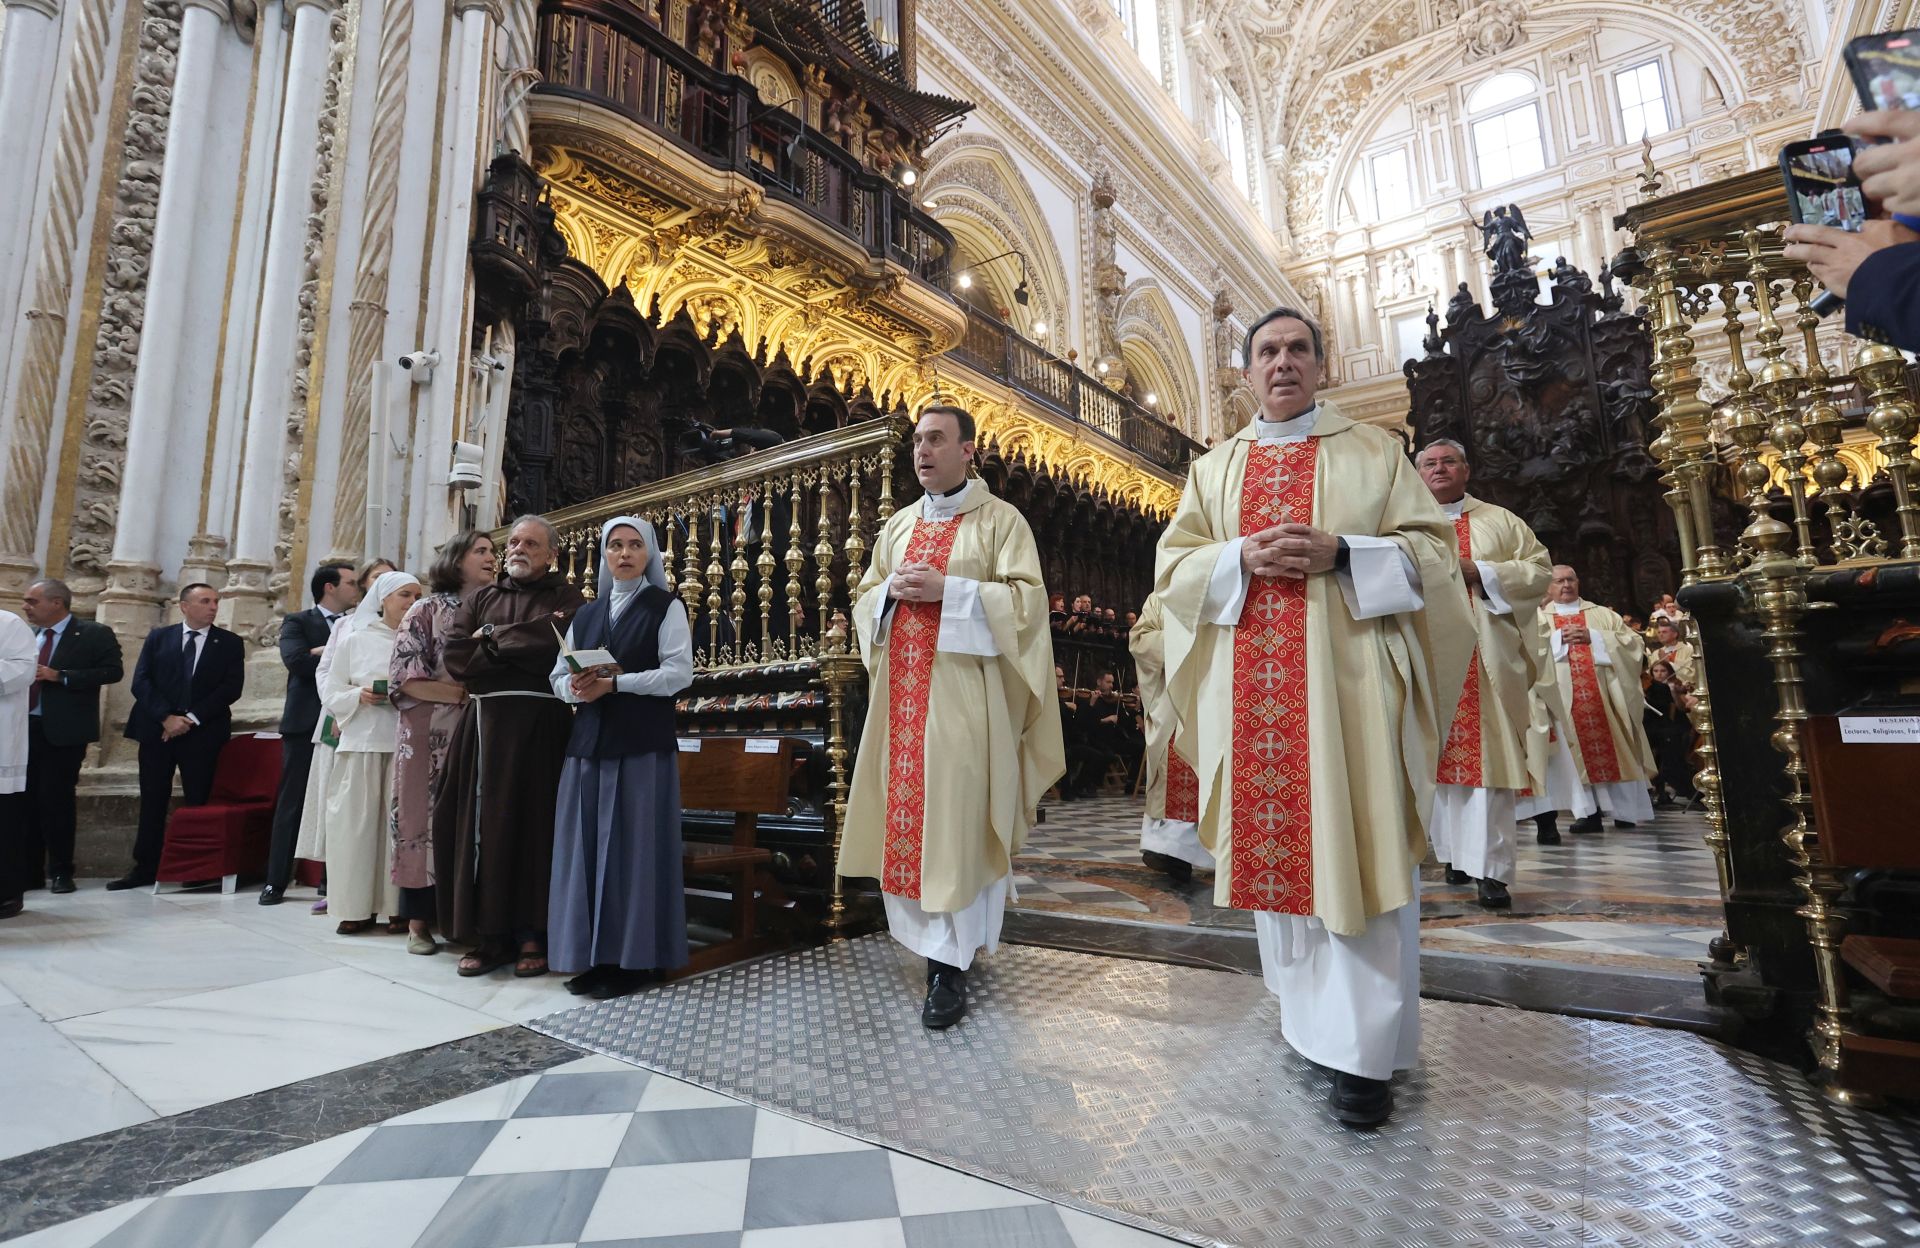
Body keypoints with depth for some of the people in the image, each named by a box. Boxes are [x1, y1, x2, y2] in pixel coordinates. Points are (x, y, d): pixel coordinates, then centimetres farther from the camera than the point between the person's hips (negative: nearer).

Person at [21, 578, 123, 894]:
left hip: (62, 732, -6)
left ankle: (60, 872, 10)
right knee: (25, 802, 9)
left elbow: (113, 671, -15)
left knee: (56, 802, -2)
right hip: (26, 728, 6)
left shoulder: (94, 634, -6)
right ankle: (28, 871, 19)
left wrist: (60, 676, -18)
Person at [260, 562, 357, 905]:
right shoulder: (297, 621, 2)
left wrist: (326, 652, -10)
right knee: (292, 803, 3)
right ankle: (276, 881, 11)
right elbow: (296, 660, -15)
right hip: (306, 725, -3)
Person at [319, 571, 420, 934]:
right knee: (356, 822, 1)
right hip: (362, 742, 1)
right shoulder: (355, 640, 9)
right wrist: (359, 695, -9)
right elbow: (330, 692, 9)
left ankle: (398, 906, 7)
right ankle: (356, 905, 10)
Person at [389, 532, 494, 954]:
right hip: (430, 732, -3)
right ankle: (419, 922, 11)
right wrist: (461, 694, -13)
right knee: (426, 819, 1)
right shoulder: (426, 610, 1)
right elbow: (404, 675, -6)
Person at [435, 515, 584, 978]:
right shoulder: (481, 598, 17)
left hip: (538, 725, -4)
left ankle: (533, 935, 6)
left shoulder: (564, 598, 6)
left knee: (532, 823, -2)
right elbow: (456, 657, 4)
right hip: (484, 721, 4)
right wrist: (523, 650, -5)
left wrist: (493, 638, -2)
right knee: (483, 823, 2)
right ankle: (489, 935, 11)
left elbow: (554, 645, -14)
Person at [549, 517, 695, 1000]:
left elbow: (679, 672, -10)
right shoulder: (586, 614, 17)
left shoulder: (666, 606, 1)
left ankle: (635, 958, 6)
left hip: (643, 743, -5)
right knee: (587, 847, 5)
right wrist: (577, 688, -8)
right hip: (589, 741, 5)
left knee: (634, 847, -3)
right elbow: (558, 677, 15)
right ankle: (595, 955, 15)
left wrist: (614, 683, -17)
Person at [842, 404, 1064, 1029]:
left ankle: (950, 963, 3)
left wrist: (946, 590, -16)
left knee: (955, 817, -6)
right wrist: (891, 589, -4)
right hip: (902, 691, 6)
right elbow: (863, 599, 19)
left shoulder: (1001, 519, 1)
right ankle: (932, 936, 21)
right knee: (907, 814, 6)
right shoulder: (898, 525, 18)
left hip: (963, 693, -5)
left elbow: (1027, 599, -8)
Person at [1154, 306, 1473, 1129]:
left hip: (1348, 683, -2)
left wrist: (1340, 553, -13)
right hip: (1252, 689, 3)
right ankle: (1310, 1014, 22)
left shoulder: (1375, 452, 11)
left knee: (1354, 850, -4)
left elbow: (1433, 550, 5)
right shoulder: (1213, 469, 16)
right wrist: (1242, 556, -11)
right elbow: (1173, 567, 9)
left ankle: (1362, 1051, 6)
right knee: (1272, 842, 5)